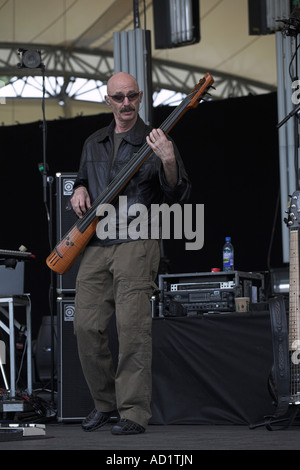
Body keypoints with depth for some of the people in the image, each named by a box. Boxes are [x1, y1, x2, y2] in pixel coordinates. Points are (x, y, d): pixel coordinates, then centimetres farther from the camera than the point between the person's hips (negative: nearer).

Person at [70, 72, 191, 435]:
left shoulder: (154, 142, 1)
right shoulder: (93, 144, 18)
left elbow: (177, 197, -7)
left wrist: (168, 162, -24)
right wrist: (79, 190, 10)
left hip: (136, 244, -5)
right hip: (94, 245, 5)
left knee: (132, 329, -12)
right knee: (86, 326, 0)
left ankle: (134, 413, -9)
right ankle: (105, 404, 16)